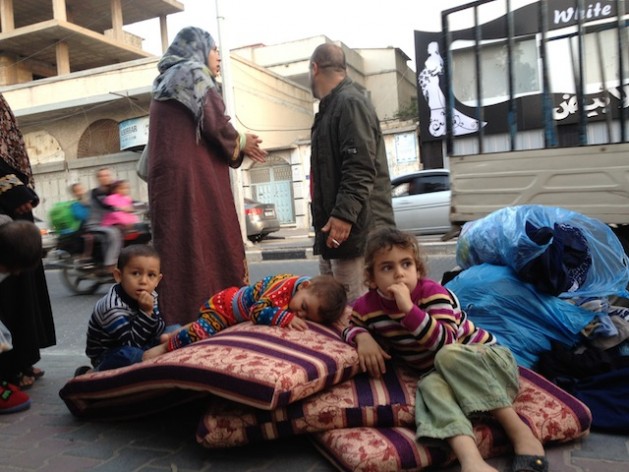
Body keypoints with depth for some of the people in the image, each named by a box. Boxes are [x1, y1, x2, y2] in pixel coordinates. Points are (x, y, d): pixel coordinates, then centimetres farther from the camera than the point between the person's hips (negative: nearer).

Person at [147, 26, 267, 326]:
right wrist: (241, 143, 8)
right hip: (196, 180, -8)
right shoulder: (194, 73, 0)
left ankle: (181, 327, 7)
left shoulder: (166, 84, 26)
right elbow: (215, 125, -11)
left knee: (179, 255, 5)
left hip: (168, 181, 8)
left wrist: (237, 145, 22)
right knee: (207, 251, -7)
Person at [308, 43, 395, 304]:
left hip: (355, 228, -10)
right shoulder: (332, 107, 23)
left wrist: (344, 214, -27)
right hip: (335, 228, 10)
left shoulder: (351, 102, -9)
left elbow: (361, 168, -21)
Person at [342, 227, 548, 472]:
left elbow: (446, 342, -31)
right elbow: (351, 328, 9)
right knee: (430, 385, -32)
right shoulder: (366, 307, -10)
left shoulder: (432, 293, -21)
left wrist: (409, 308, -40)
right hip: (441, 374, 3)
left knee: (448, 356, -36)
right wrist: (362, 337, -14)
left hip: (487, 360, -2)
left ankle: (520, 432, -31)